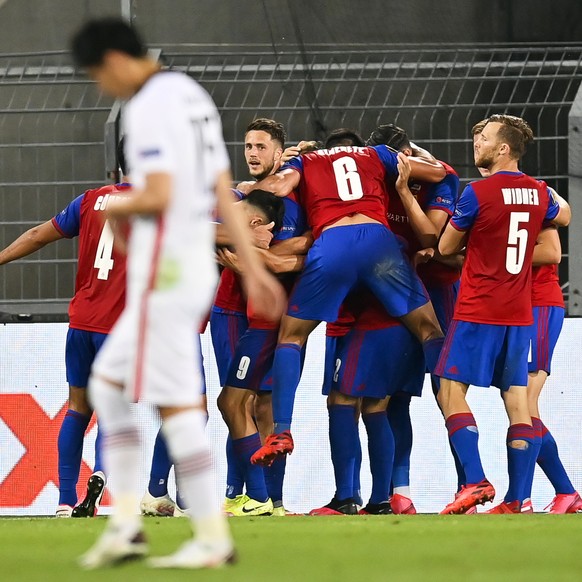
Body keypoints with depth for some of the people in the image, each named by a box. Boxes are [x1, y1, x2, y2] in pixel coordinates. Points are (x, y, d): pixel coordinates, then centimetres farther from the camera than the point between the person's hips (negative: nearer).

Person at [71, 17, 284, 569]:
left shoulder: (147, 107, -13)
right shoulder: (192, 96, 16)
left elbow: (158, 196, -22)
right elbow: (223, 193, 16)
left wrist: (118, 208, -1)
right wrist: (253, 269, 15)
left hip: (164, 272, -10)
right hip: (196, 267, 10)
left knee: (175, 402, -7)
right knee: (108, 382, 15)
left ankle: (212, 537, -7)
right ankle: (125, 523, 10)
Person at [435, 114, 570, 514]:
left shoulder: (478, 193, -12)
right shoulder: (539, 193, 6)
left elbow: (446, 248, 0)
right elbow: (564, 217, 30)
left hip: (478, 311, -6)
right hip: (520, 313, 6)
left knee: (452, 393, -2)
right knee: (517, 401, 5)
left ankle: (476, 481, -16)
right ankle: (516, 501, 2)